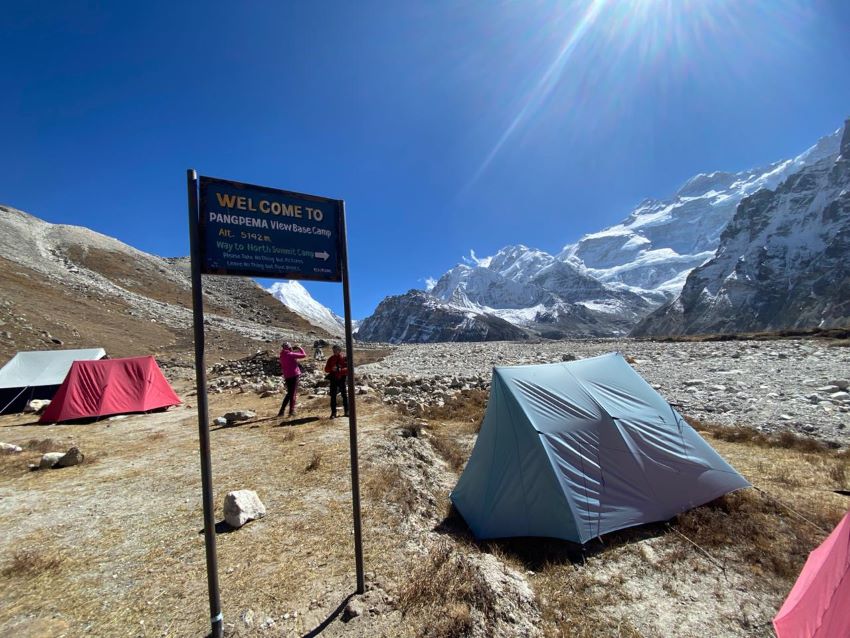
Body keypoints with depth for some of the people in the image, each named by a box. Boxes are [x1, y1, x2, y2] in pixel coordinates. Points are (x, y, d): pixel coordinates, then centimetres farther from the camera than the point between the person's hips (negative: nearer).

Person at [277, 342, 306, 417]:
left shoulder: (282, 355, 8)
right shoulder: (291, 354, -13)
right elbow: (304, 355, -12)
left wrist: (294, 350, 18)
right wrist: (300, 348, 6)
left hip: (287, 376, 7)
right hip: (294, 375, -7)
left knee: (289, 393, 17)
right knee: (293, 393, 1)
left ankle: (282, 411, 14)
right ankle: (292, 411, 3)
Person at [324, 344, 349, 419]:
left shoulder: (345, 358, -3)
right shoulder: (331, 359, 5)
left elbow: (348, 368, -9)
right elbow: (326, 369, 5)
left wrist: (340, 370, -24)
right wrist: (331, 369, -16)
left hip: (342, 379, -2)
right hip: (333, 379, 2)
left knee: (345, 395, 3)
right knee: (333, 396, 1)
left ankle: (346, 411, 12)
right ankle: (333, 413, 7)